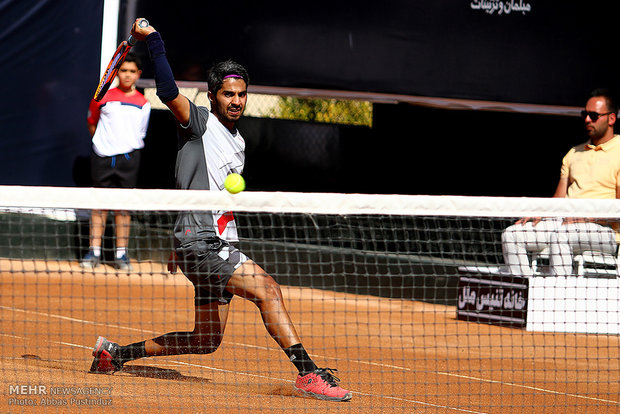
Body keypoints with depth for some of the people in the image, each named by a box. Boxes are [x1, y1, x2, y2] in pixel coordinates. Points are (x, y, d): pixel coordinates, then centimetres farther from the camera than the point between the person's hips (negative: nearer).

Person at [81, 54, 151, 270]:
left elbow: (140, 134, 14)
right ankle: (94, 251, 6)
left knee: (123, 206, 3)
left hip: (128, 157, 0)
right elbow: (92, 122, 17)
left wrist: (132, 148, 5)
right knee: (99, 205, 2)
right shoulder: (103, 98, 4)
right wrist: (102, 141, 8)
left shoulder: (143, 104, 6)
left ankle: (121, 253, 8)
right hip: (102, 157, 0)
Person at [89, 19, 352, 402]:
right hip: (200, 241, -9)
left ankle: (117, 352, 24)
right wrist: (154, 40, -23)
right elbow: (169, 93, -24)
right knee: (267, 287, -23)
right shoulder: (199, 122, -4)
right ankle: (308, 373, -26)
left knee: (206, 341, 11)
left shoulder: (238, 141, 19)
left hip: (221, 246, 9)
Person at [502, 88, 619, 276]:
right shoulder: (574, 153, 23)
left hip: (604, 229, -7)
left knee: (560, 236, -37)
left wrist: (586, 218, -19)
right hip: (565, 222, 7)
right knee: (511, 235, -12)